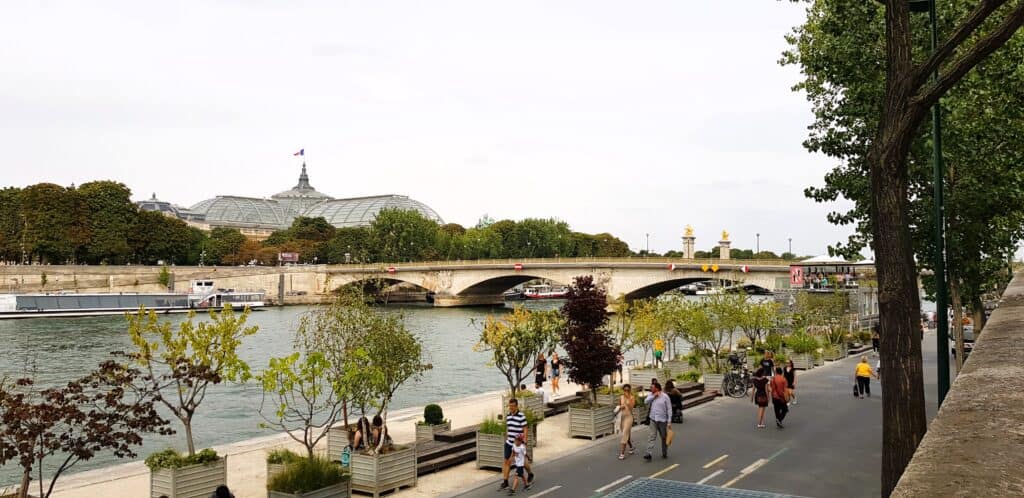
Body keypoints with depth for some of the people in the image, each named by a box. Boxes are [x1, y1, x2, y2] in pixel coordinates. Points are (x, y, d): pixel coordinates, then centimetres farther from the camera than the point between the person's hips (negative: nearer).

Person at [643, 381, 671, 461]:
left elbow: (669, 409, -7)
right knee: (652, 436, -7)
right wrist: (654, 396, -15)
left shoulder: (665, 396, -8)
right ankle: (649, 453, -12)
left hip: (662, 420, -2)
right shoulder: (651, 395, 5)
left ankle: (664, 453, 26)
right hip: (653, 419, 2)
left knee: (664, 437, 10)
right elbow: (646, 402, -10)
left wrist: (669, 421, -12)